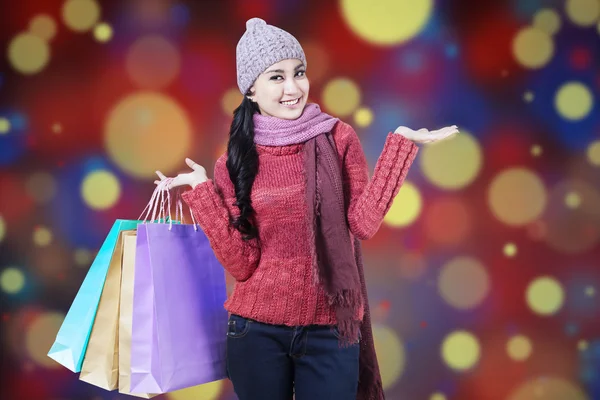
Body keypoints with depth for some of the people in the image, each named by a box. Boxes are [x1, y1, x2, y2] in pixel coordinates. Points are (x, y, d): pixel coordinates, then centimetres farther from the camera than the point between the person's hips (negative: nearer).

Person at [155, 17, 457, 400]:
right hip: (257, 329, 1)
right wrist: (202, 189, -11)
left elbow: (363, 223, -12)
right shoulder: (235, 161, 1)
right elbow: (241, 263, -6)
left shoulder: (337, 137, -1)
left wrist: (400, 143, -14)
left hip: (330, 328, 0)